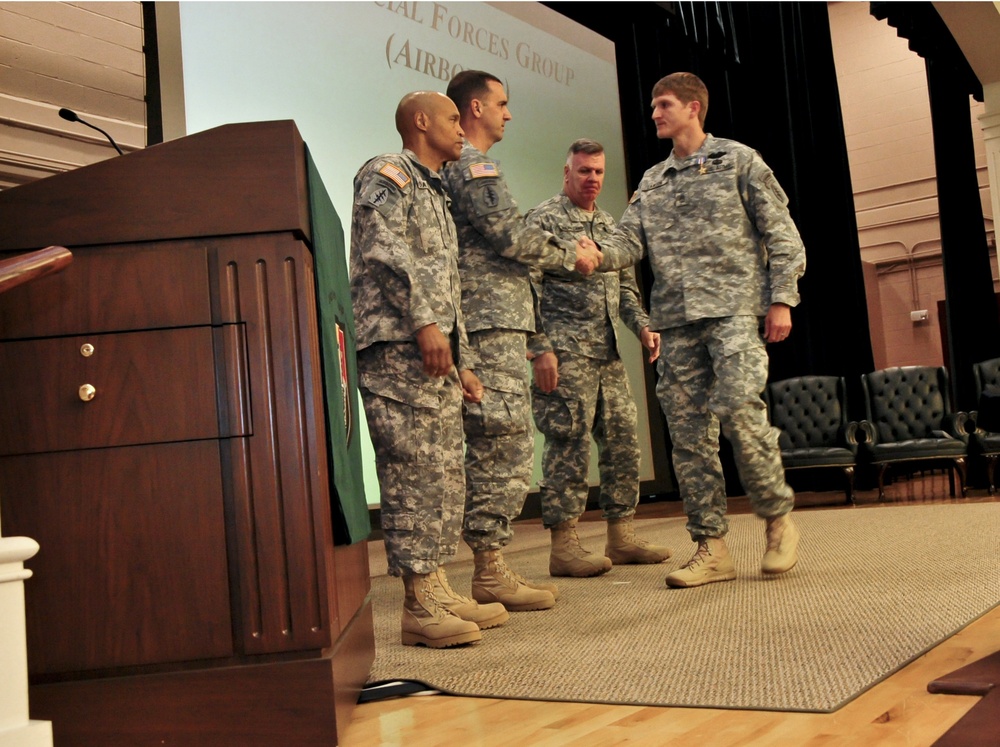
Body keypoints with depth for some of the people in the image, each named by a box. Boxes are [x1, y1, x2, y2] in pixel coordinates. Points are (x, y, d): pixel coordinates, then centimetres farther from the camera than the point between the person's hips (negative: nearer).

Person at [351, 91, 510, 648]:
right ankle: (420, 607, -8)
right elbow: (385, 249, -16)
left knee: (446, 475, 8)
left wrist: (464, 364, 22)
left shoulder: (436, 194, 29)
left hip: (436, 357, 10)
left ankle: (439, 592, 15)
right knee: (416, 473, -11)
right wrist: (424, 322, -23)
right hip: (397, 348, -10)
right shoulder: (387, 174, 1)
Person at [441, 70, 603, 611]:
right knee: (504, 449, -10)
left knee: (494, 451, 9)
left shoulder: (459, 166, 26)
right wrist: (572, 255, -2)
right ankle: (490, 572, -6)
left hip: (492, 323, 10)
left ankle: (491, 567, 13)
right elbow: (508, 234, -15)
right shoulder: (472, 164, -6)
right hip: (491, 322, -10)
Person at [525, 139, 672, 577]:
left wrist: (643, 327, 5)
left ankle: (621, 537, 15)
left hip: (608, 354, 8)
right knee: (569, 444, -8)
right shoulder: (543, 220, -2)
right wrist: (539, 348, -16)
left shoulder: (610, 226, 20)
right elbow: (529, 290, -9)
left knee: (622, 442, 7)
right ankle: (563, 545, -2)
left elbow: (626, 288, 23)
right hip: (565, 352, -7)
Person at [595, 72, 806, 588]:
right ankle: (711, 548, 6)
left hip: (734, 308, -5)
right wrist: (597, 254, -13)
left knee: (738, 407, -21)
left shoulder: (738, 161, 8)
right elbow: (628, 241, 10)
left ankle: (778, 515, 2)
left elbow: (781, 233, 4)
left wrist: (782, 298, -6)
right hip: (676, 319, 5)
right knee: (688, 429, 0)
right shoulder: (651, 183, 21)